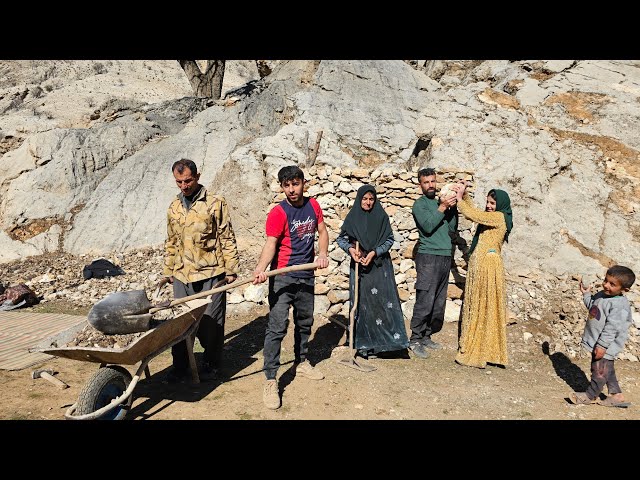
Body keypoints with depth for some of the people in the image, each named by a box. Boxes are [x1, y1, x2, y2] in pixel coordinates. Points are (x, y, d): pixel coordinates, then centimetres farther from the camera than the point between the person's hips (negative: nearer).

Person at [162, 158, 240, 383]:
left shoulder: (215, 203, -4)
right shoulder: (173, 208, 12)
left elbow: (227, 239, -4)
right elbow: (171, 243, 19)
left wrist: (231, 269, -6)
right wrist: (168, 271, 17)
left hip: (211, 273, -4)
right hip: (182, 275, 5)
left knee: (211, 322, 4)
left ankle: (211, 363, 22)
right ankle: (180, 366, 23)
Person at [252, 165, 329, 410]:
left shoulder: (313, 205, 5)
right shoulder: (278, 213, -13)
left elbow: (322, 231, 15)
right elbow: (270, 243, -23)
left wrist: (323, 254, -3)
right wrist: (260, 268, -40)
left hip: (307, 276, 6)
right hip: (282, 277, -6)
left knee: (305, 322, 19)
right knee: (277, 327, -10)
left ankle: (301, 363, 39)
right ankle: (270, 381, -3)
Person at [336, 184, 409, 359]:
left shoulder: (381, 216, 0)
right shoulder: (352, 217, 1)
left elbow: (389, 239, -1)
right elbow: (340, 239, 7)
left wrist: (374, 252, -15)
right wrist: (350, 248, -13)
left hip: (380, 265, 0)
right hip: (359, 264, 0)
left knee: (382, 299, -4)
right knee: (361, 301, 1)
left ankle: (383, 339, 7)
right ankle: (363, 343, 9)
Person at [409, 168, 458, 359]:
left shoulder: (441, 202, 18)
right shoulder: (419, 204, 0)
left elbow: (452, 229, 12)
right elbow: (428, 226, -15)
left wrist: (453, 208, 1)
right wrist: (443, 208, -14)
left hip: (445, 257, 7)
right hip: (429, 256, -7)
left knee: (439, 303, 8)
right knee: (425, 302, -8)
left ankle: (426, 336, 18)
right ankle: (415, 340, 1)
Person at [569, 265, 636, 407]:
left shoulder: (619, 305, -26)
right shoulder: (602, 295, 2)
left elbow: (611, 328, -27)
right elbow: (592, 307, 22)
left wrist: (602, 345, -26)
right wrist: (586, 294, 11)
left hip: (606, 345, -9)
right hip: (597, 342, 9)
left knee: (600, 371, 7)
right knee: (607, 370, 21)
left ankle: (591, 395, 23)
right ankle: (616, 394, 35)